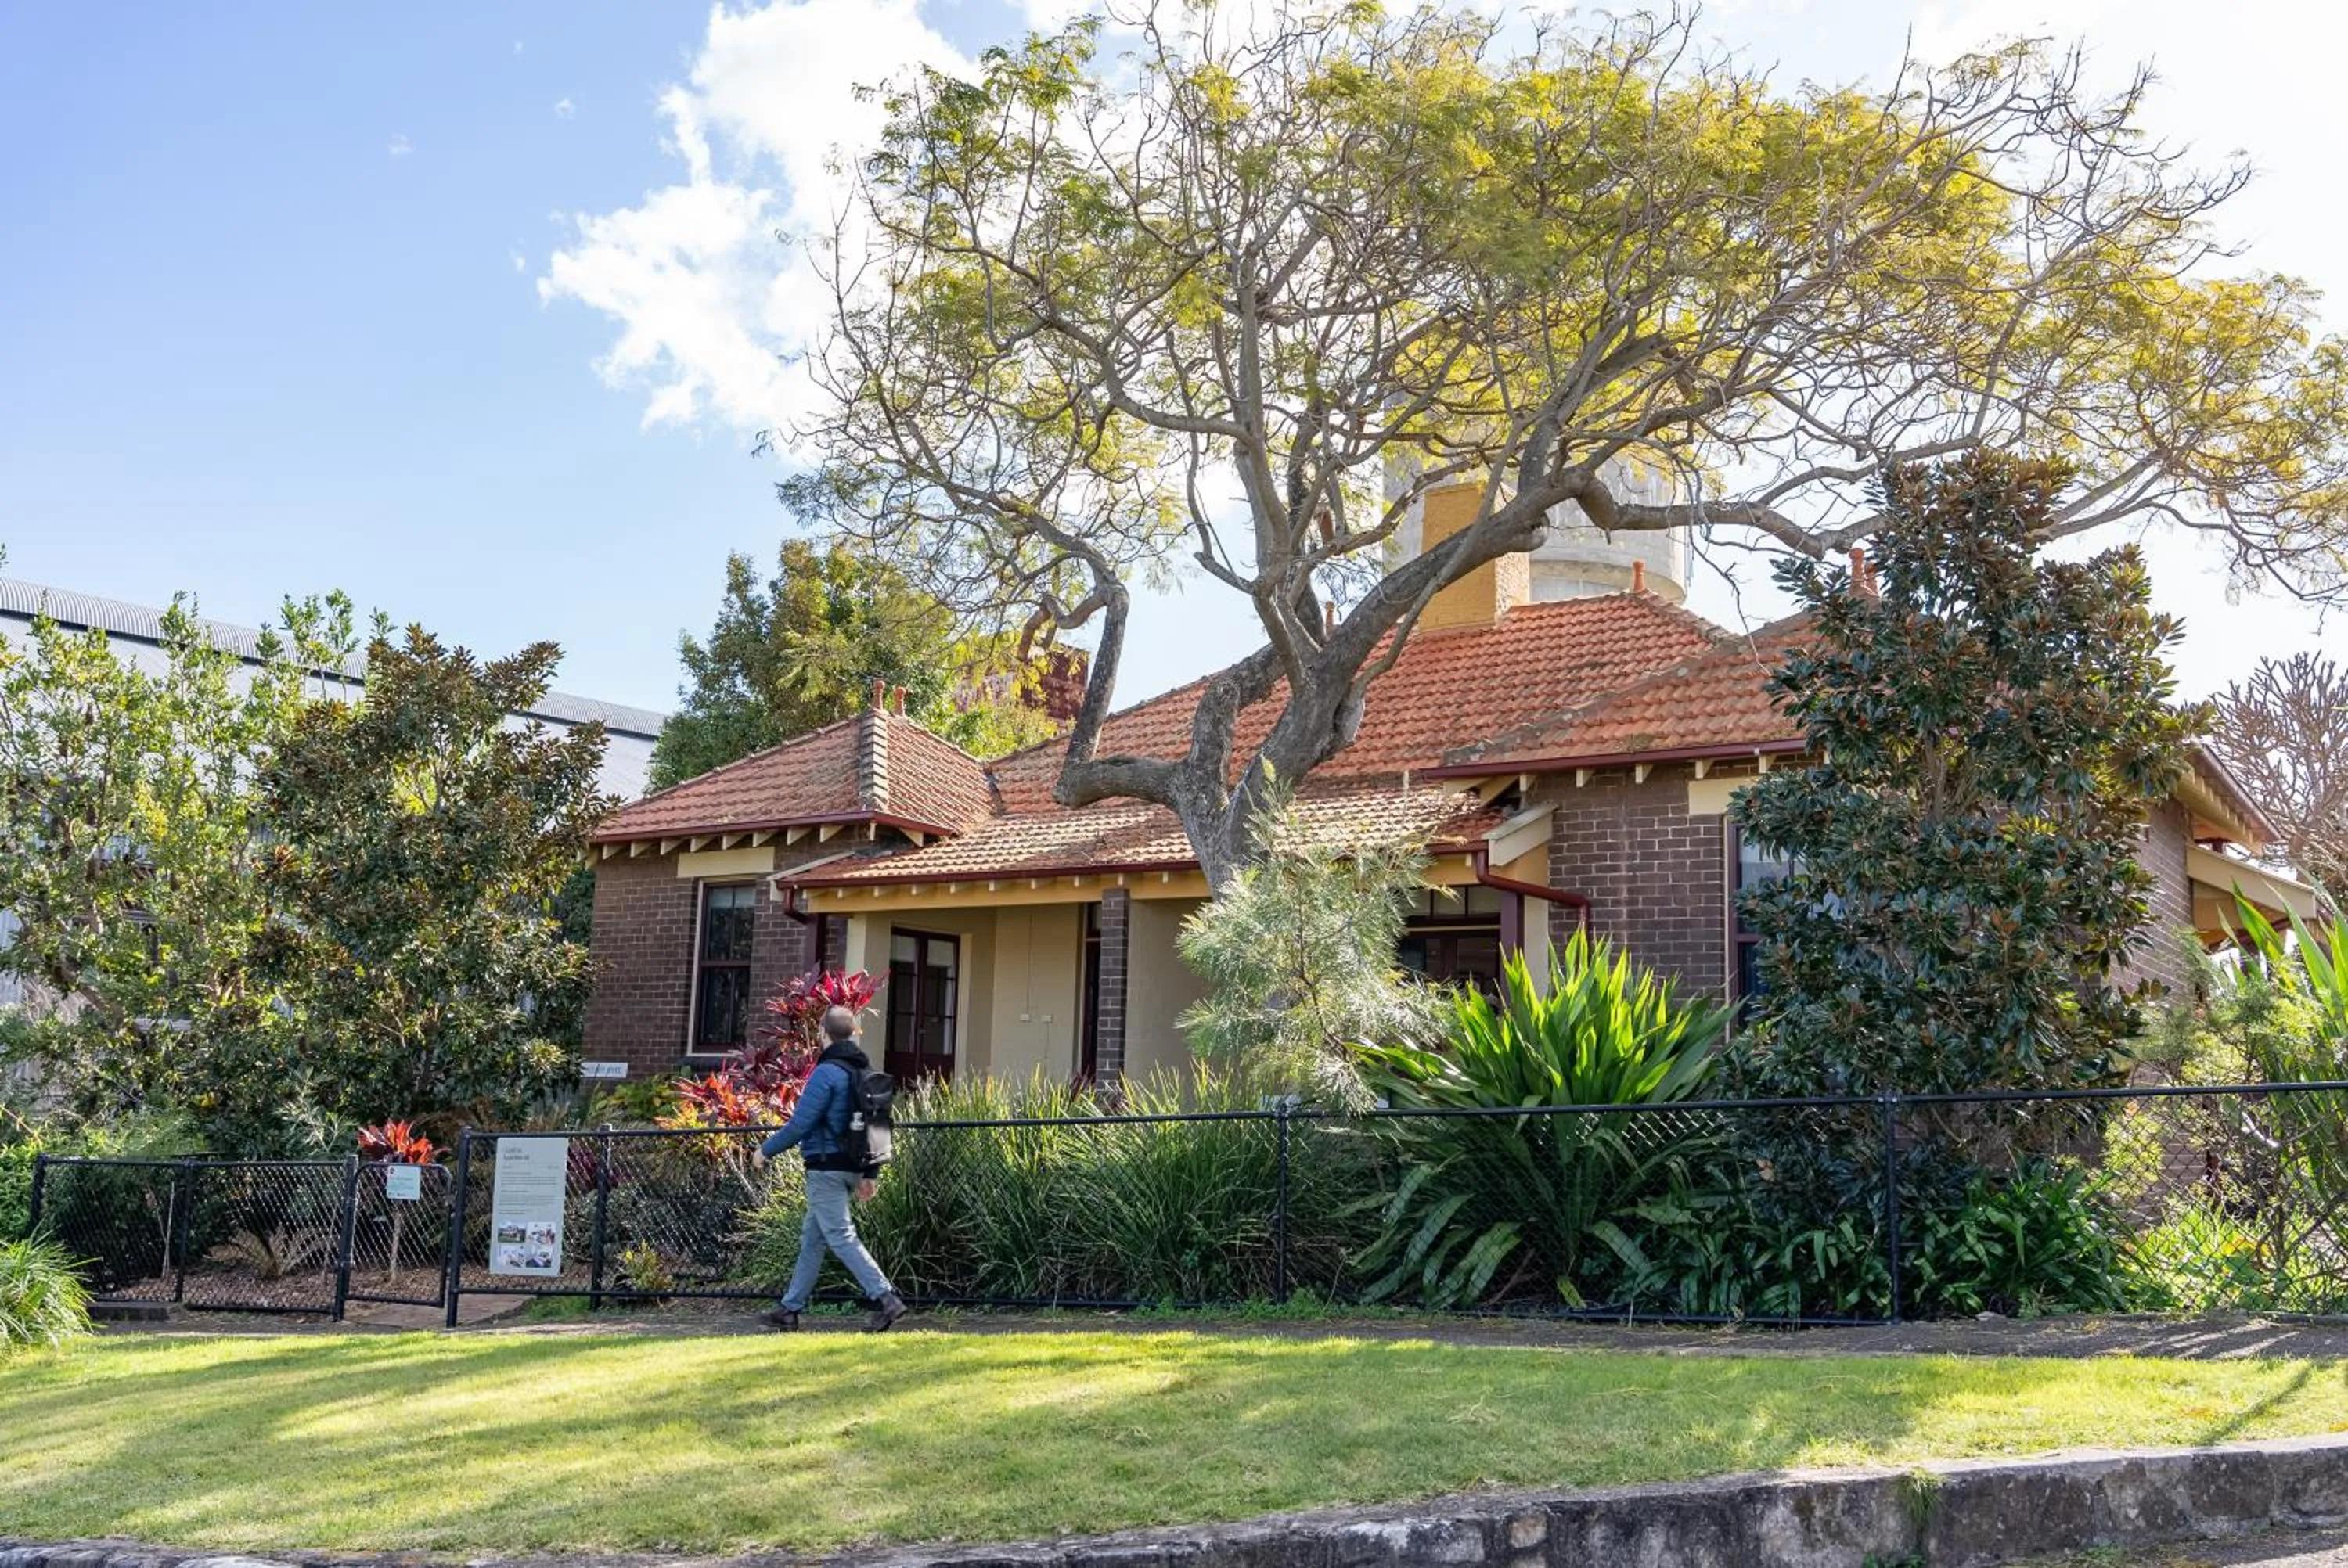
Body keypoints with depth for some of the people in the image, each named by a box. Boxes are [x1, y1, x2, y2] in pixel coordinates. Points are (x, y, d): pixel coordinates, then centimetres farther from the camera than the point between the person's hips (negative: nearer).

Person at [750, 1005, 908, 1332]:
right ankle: (791, 1308, 22)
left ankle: (886, 1299, -14)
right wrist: (868, 1173, 19)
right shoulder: (867, 1071, 11)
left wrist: (766, 1150, -3)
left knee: (841, 1237, -7)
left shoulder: (827, 1072, -15)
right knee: (812, 1237, 16)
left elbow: (800, 1123, -17)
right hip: (851, 1167, 9)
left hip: (826, 1168, -9)